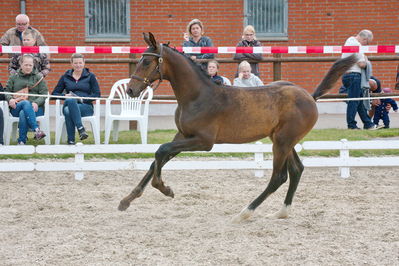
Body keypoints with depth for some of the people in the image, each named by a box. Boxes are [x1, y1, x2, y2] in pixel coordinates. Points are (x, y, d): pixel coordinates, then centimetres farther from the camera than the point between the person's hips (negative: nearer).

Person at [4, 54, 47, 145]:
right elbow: (6, 91, 15)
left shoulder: (38, 78, 16)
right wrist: (10, 99, -9)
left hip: (35, 107, -1)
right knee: (26, 103, -37)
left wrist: (36, 103, -15)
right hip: (16, 108, 1)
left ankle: (22, 141, -34)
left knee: (23, 114, -36)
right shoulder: (13, 78, 21)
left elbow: (44, 94, 5)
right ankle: (36, 129, -49)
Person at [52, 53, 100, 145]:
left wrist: (82, 99, -11)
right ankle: (81, 129, -46)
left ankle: (71, 140, -38)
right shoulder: (65, 77, 18)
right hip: (69, 104, 2)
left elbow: (97, 94, 3)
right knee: (70, 100, -38)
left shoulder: (90, 76, 12)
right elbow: (54, 94, 15)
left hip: (86, 107, -2)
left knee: (68, 111, -37)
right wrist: (64, 95, -7)